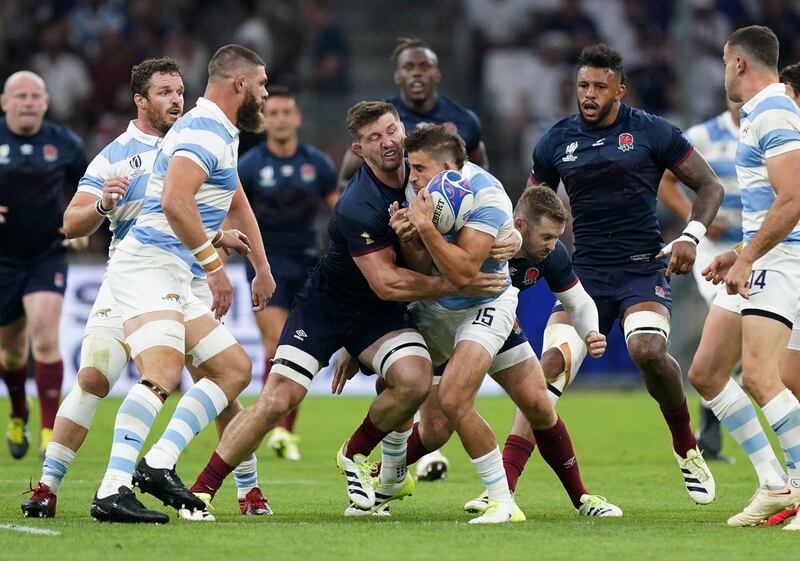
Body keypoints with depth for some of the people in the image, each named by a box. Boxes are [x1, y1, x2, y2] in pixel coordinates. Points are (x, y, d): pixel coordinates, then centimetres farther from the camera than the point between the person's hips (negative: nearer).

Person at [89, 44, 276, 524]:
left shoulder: (221, 134, 22)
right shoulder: (205, 131, -11)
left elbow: (236, 202, 41)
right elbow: (175, 201, -28)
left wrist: (263, 267, 45)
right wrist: (214, 262, -24)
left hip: (174, 281, 11)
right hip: (148, 267, -11)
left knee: (236, 368, 11)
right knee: (164, 373, -29)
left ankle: (158, 465, 2)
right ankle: (113, 492, -39)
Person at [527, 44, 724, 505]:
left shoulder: (652, 132, 0)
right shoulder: (556, 141, 8)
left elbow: (710, 186, 6)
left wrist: (692, 236, -9)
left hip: (644, 268, -3)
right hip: (585, 272, 3)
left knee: (648, 350, -29)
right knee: (552, 364, -16)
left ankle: (688, 450, -3)